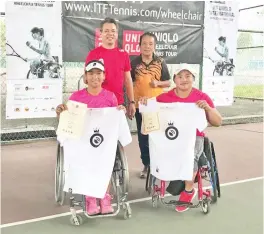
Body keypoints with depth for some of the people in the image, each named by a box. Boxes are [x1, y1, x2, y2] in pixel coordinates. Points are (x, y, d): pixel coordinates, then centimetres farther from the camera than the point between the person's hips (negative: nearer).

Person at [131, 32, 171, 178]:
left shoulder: (160, 63, 1)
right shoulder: (134, 63, 0)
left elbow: (168, 83, 7)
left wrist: (158, 83, -14)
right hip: (140, 105, 1)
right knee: (142, 136, 8)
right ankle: (146, 165, 21)